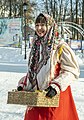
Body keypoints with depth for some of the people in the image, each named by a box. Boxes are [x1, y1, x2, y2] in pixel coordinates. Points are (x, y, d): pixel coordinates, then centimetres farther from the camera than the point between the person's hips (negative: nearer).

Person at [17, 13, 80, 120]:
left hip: (53, 98, -6)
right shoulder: (36, 48, 12)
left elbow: (72, 71, -13)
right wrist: (23, 84, 7)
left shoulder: (60, 47, -9)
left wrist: (56, 86, -23)